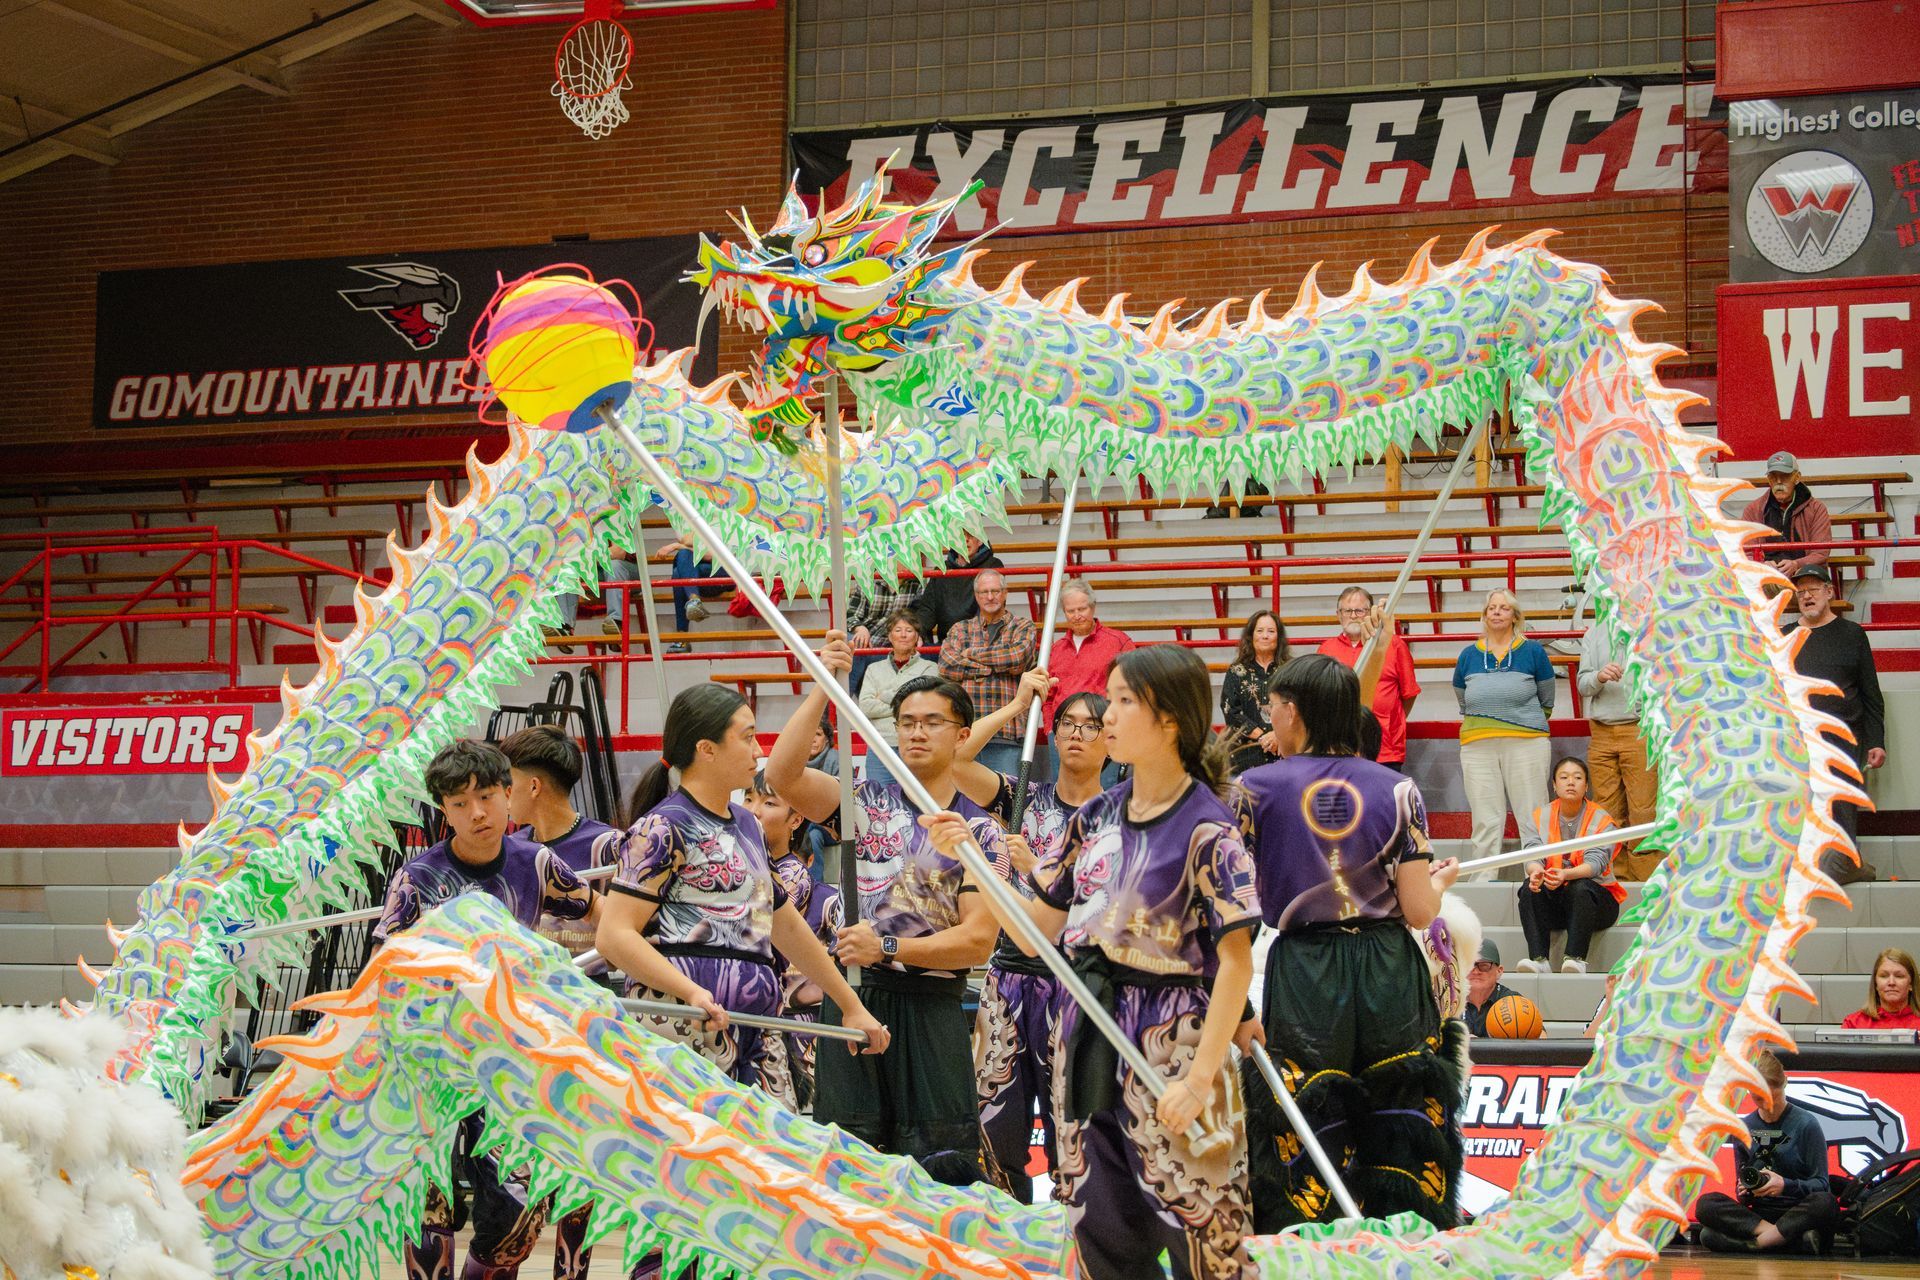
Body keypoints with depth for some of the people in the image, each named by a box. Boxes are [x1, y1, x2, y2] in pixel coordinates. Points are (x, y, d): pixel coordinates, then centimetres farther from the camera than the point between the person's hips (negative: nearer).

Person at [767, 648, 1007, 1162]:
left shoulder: (981, 831, 4)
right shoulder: (865, 803, 7)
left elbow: (978, 940, -5)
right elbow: (782, 774, -10)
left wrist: (888, 948, -16)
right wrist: (822, 688, -15)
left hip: (932, 1009, -1)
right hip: (851, 999, 1)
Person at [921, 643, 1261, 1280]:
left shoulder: (1206, 828, -11)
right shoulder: (1095, 816, 9)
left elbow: (1236, 961, -14)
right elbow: (1035, 931, 12)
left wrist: (1200, 1077, -19)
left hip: (1169, 1041, -6)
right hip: (1087, 1037, 6)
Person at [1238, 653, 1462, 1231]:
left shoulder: (1255, 788, -4)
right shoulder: (1396, 790, 0)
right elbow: (1420, 911, -3)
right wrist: (1440, 880, 19)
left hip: (1302, 981, -1)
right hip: (1390, 976, 2)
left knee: (1304, 1151, 5)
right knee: (1402, 1143, 10)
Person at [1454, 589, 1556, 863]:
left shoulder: (1532, 651, 7)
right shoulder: (1468, 655, 13)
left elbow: (1547, 703, 12)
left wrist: (1527, 725, 7)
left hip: (1526, 745, -2)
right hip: (1477, 747, 2)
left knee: (1532, 818, -4)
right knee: (1485, 821, 2)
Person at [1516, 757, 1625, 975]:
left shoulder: (1601, 819, -5)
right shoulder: (1541, 816, 5)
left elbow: (1596, 862, -19)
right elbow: (1533, 855, -7)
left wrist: (1565, 875, -40)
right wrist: (1536, 870, -34)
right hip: (1555, 900, 3)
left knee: (1580, 888, -35)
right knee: (1530, 888, -27)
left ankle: (1576, 958, -42)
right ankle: (1538, 959, -37)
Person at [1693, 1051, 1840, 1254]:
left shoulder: (1806, 1124, 0)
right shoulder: (1744, 1128, 11)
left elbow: (1821, 1184, -3)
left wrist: (1786, 1186, -21)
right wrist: (1745, 1192, -10)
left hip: (1799, 1212, -3)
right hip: (1759, 1213, 3)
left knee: (1826, 1203, -37)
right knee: (1705, 1204, -24)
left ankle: (1759, 1240, -31)